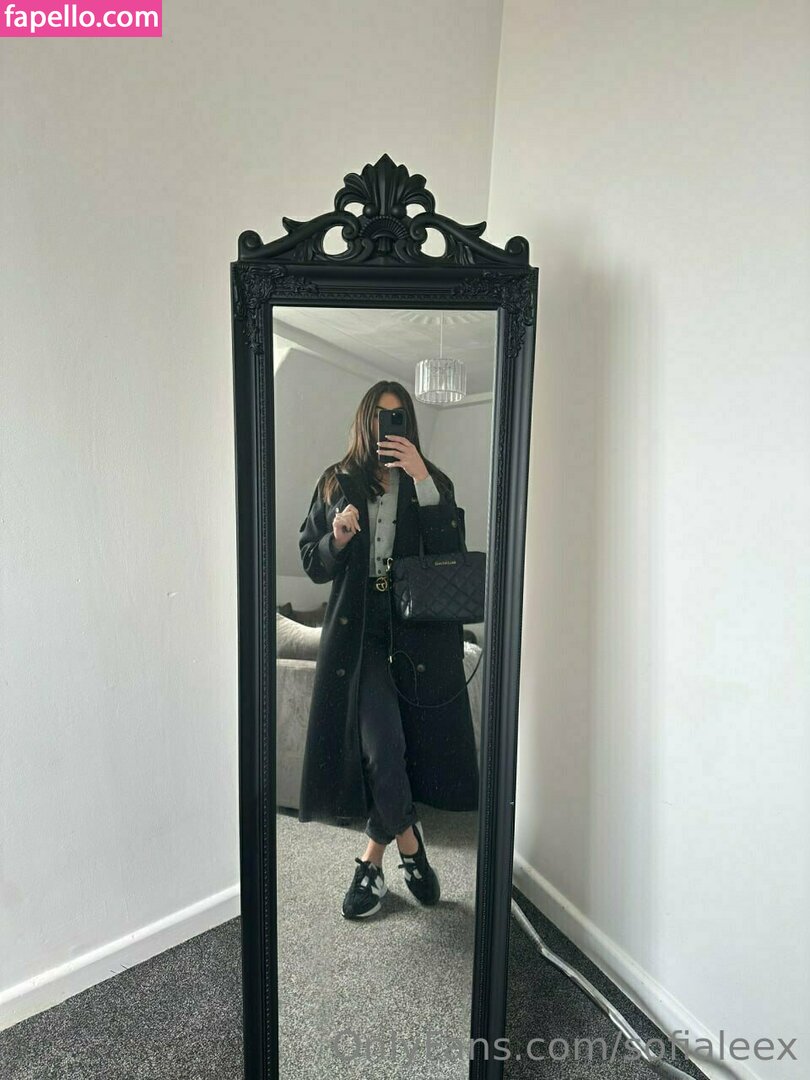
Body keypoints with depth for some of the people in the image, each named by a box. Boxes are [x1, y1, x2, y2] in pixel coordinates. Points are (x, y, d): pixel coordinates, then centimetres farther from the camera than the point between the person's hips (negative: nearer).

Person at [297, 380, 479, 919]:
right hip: (360, 630, 0)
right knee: (382, 747, -9)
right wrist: (336, 537, -12)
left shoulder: (432, 482, 8)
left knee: (401, 746, 5)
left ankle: (374, 859, 29)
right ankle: (409, 843, 20)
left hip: (420, 631, 1)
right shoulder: (338, 483, 9)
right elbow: (314, 563, 9)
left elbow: (452, 551, -8)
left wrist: (422, 480, -15)